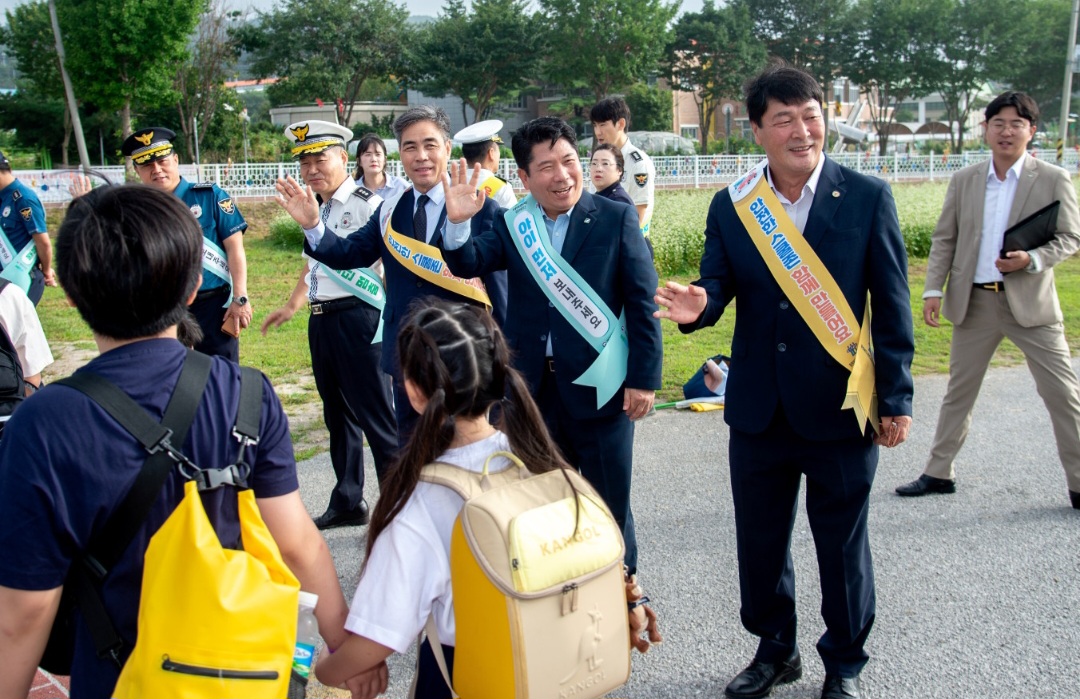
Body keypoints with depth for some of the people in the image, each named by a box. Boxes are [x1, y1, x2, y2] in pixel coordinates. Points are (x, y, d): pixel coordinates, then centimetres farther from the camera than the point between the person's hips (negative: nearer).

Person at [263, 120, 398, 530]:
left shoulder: (367, 204, -10)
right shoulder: (316, 207, 15)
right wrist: (292, 305, 28)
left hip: (358, 317, -9)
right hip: (321, 320, 9)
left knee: (376, 417, -4)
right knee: (338, 414, 17)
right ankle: (348, 502, 30)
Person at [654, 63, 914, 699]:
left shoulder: (869, 198, -7)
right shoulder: (731, 207, 1)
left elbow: (893, 307, -5)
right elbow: (719, 284, -1)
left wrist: (897, 398, -5)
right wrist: (698, 305, -25)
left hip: (840, 406, -3)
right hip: (759, 408, 3)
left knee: (843, 544, 12)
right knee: (760, 540, 16)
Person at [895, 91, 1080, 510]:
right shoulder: (964, 181, 7)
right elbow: (944, 240, 7)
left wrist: (1032, 259, -20)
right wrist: (933, 290, -4)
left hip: (1031, 302, -2)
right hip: (974, 302, 2)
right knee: (959, 390, 12)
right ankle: (939, 473, 24)